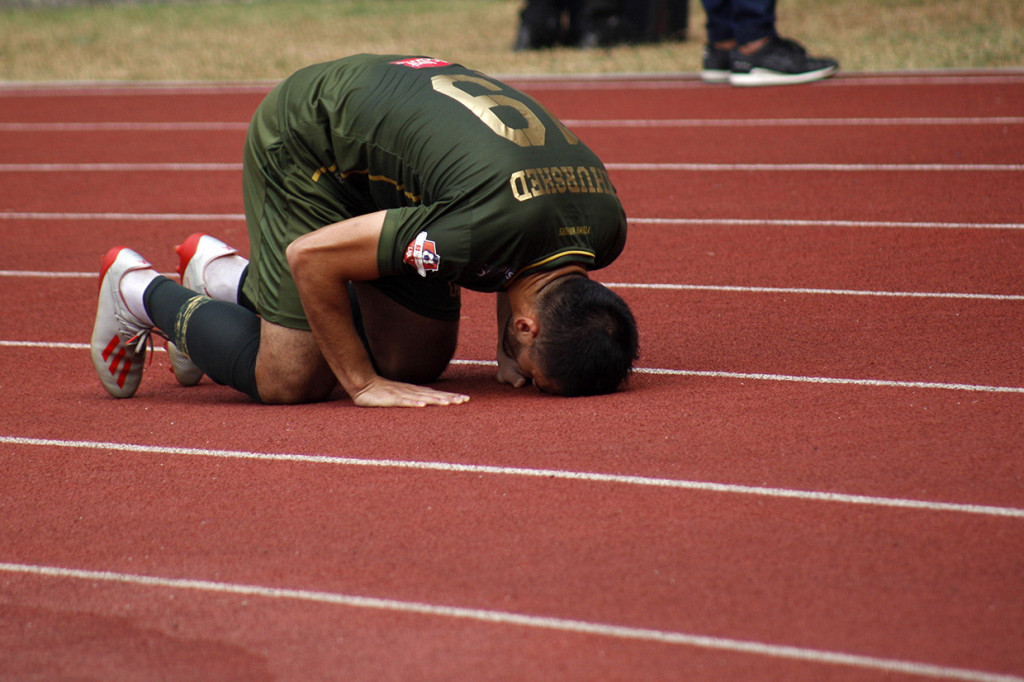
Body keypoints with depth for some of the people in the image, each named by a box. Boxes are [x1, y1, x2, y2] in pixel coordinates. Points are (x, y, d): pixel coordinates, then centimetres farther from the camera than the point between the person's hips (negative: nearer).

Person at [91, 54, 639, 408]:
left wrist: (511, 356, -5)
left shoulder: (606, 223, -19)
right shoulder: (479, 229, -42)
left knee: (418, 361, 7)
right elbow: (309, 255, -32)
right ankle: (140, 292, 15)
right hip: (301, 144, -7)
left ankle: (223, 276, 26)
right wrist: (363, 383, -24)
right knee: (291, 379, -12)